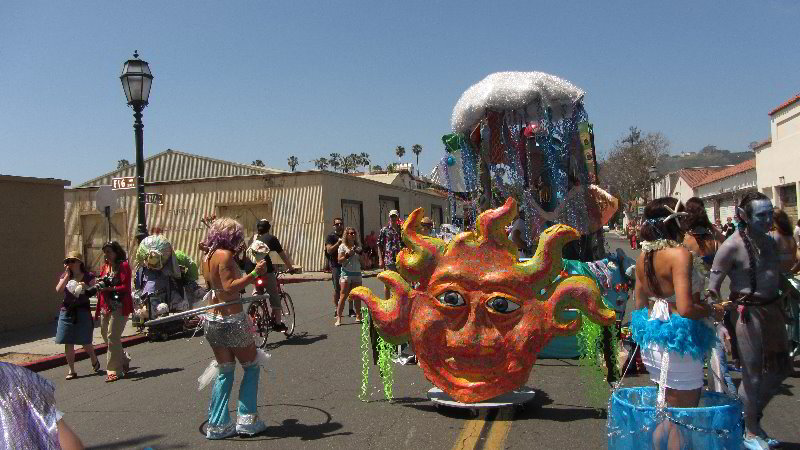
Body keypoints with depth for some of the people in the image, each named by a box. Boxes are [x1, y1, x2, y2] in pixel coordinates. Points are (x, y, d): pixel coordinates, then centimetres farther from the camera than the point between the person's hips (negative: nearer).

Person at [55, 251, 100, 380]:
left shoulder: (88, 277, 0)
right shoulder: (65, 276, 7)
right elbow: (58, 290, -9)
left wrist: (86, 288, -19)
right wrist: (67, 275, -12)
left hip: (83, 312, -3)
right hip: (67, 312, 3)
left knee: (85, 343, 1)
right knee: (68, 343, 2)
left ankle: (94, 360, 31)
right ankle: (72, 370, 11)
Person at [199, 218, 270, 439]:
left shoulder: (207, 257, 9)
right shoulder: (225, 255, -15)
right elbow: (229, 288, -22)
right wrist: (254, 273, -28)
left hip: (212, 320, 8)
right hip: (232, 320, -8)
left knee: (224, 371, 16)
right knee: (252, 367, 9)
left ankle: (217, 424, 17)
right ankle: (247, 419, 9)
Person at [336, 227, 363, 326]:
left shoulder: (358, 246, 12)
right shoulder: (343, 246, -1)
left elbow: (362, 261, 13)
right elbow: (339, 260, -7)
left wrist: (360, 254, -5)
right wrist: (347, 255, -20)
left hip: (357, 273, 4)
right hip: (346, 273, -4)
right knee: (343, 296, -8)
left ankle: (358, 316, 17)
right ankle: (338, 317, -5)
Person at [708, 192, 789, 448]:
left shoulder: (771, 242, 6)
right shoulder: (732, 246, -16)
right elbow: (712, 287, -16)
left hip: (773, 309, 8)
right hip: (749, 314, -8)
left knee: (779, 369, 18)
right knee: (752, 375, 3)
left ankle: (754, 417, 37)